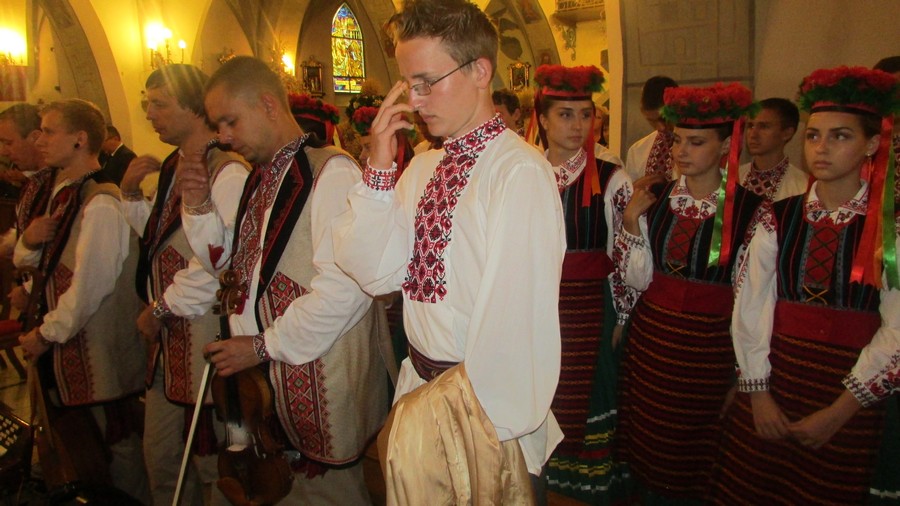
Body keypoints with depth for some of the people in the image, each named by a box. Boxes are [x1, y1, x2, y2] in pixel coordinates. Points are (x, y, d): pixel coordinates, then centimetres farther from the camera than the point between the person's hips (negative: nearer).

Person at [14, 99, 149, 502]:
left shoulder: (99, 203, -20)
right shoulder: (60, 191, 10)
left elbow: (89, 286, -21)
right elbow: (25, 262, 18)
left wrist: (46, 334, -9)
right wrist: (29, 240, -5)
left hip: (99, 343, -9)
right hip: (67, 338, 9)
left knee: (119, 437, 6)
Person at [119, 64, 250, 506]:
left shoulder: (227, 173, -16)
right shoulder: (171, 167, 12)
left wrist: (161, 309, -11)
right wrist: (130, 193, 8)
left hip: (207, 333, -8)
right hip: (167, 335, 9)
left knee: (212, 461, 6)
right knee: (160, 457, 18)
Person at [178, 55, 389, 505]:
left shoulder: (331, 172, -15)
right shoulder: (258, 181, 14)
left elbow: (346, 287, -23)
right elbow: (227, 262, 20)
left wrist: (265, 346, -15)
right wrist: (199, 207, 3)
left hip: (318, 380, -7)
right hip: (261, 382, 8)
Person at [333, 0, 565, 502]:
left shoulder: (519, 172, -20)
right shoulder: (423, 166, 5)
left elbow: (516, 320, -24)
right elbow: (374, 272, 0)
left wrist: (487, 424, -17)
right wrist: (380, 167, -9)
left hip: (484, 407, -6)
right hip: (421, 386, 7)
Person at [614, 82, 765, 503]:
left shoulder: (750, 211, -10)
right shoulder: (656, 199, 1)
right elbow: (639, 278, 1)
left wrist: (742, 369, -6)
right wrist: (631, 220, -9)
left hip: (709, 347, -3)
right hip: (651, 337, 3)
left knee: (694, 451, 11)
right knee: (645, 442, 15)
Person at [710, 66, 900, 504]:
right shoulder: (778, 219, 0)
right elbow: (750, 308, -2)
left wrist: (840, 411, -11)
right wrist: (758, 394, -7)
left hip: (849, 405, -1)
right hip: (772, 382, 2)